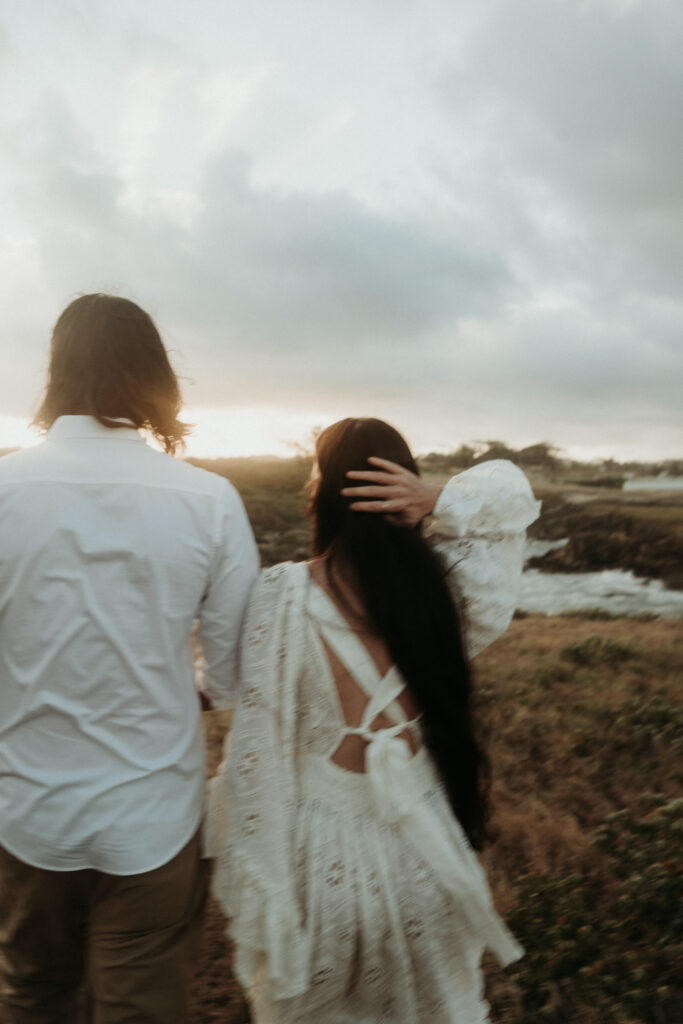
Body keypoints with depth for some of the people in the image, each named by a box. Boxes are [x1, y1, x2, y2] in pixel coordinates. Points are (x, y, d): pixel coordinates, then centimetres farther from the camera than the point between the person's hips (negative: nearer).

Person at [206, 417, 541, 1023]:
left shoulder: (283, 596, -21)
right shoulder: (444, 587, -13)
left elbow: (258, 752, -17)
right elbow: (510, 489, 2)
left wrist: (246, 877, -5)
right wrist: (437, 500, -15)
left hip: (323, 857, -2)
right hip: (427, 851, 3)